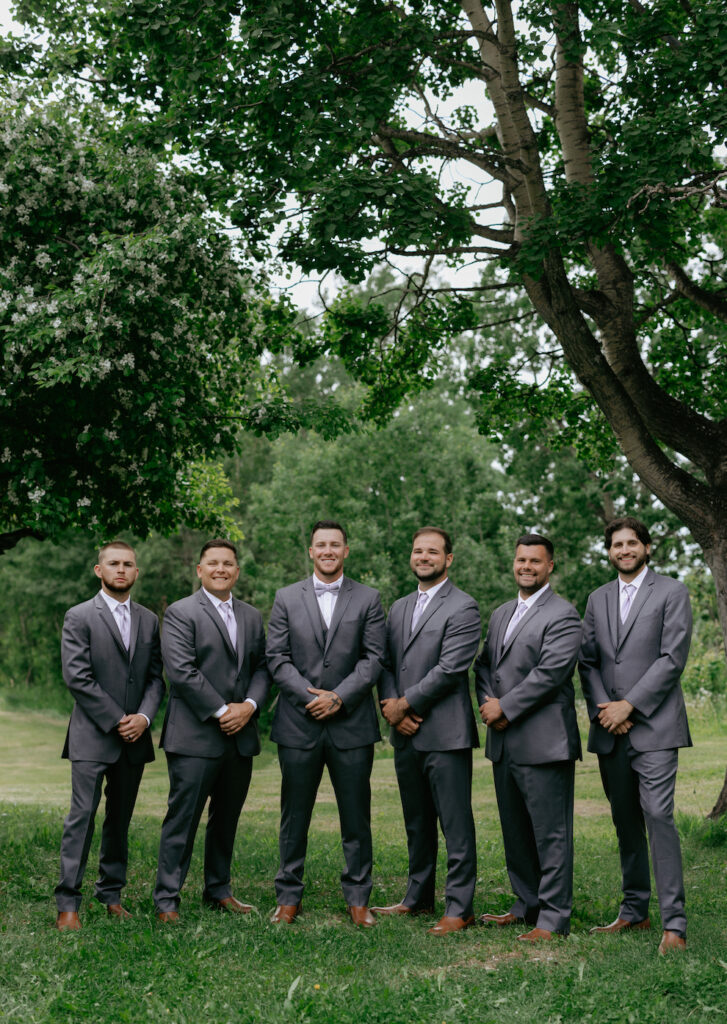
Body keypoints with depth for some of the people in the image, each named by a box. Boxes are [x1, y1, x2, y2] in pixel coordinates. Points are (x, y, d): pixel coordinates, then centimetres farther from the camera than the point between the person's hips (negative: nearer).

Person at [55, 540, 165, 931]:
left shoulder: (149, 620, 13)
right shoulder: (79, 617, -2)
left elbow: (156, 677, 11)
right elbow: (77, 678, -9)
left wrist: (143, 717, -6)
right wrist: (117, 720, -12)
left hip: (134, 737, 5)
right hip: (92, 737, -5)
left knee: (120, 819, 10)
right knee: (82, 816, -9)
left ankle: (111, 895, 20)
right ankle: (67, 903, -6)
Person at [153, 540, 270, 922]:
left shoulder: (251, 617, 16)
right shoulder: (181, 612, -4)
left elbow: (262, 667, 13)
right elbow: (181, 671, -13)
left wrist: (249, 705, -6)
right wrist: (221, 711, -14)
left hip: (240, 736, 6)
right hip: (195, 736, -6)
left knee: (227, 818, 14)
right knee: (182, 818, -4)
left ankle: (218, 890, 26)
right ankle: (166, 899, 3)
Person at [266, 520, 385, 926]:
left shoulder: (368, 599, 6)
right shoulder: (287, 598, 8)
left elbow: (374, 658, -1)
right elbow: (277, 658, 2)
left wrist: (338, 698, -12)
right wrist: (310, 697, -11)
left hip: (351, 723, 0)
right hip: (299, 724, 1)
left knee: (356, 817, 5)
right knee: (295, 817, 7)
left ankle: (358, 898, 15)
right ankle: (289, 897, 18)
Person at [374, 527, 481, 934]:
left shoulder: (463, 607, -7)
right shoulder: (399, 608, 17)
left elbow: (450, 669, -15)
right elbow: (387, 663, 14)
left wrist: (406, 704, -12)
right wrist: (390, 705, -3)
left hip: (445, 733, -7)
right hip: (406, 733, 7)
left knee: (456, 824, -3)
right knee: (417, 823, 17)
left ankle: (460, 908, 3)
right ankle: (418, 898, 28)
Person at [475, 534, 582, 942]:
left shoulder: (563, 615, -7)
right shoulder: (501, 614, 19)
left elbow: (550, 673, -16)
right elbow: (484, 665, 18)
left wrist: (504, 708, -13)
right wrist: (488, 703, -1)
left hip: (544, 741, -8)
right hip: (504, 741, 8)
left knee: (551, 833, -3)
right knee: (515, 831, 15)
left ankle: (554, 917, 3)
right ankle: (527, 905, 26)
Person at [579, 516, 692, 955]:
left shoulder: (672, 592, 0)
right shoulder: (598, 599, 16)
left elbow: (673, 658, -8)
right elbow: (588, 661, 12)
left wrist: (628, 705, -12)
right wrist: (602, 709, -4)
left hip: (653, 725, -5)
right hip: (610, 731, 5)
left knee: (658, 816, -13)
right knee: (625, 821, 11)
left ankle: (674, 922, -9)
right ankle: (634, 910, 20)